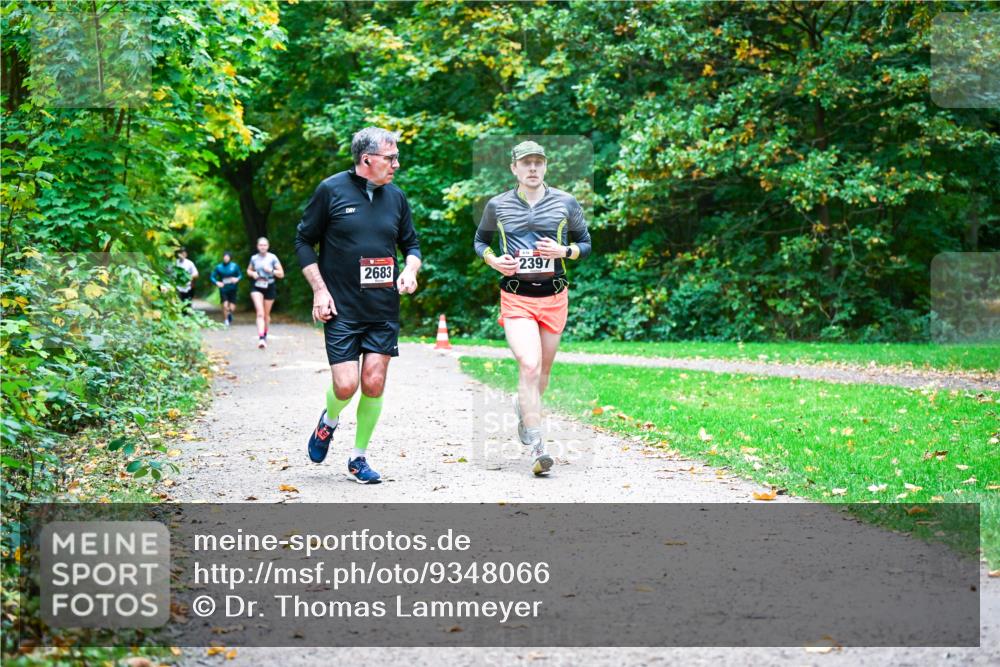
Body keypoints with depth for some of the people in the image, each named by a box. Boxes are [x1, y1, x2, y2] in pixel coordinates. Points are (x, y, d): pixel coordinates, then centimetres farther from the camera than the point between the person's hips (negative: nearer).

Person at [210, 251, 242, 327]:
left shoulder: (235, 266, 0)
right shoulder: (219, 267, 0)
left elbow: (240, 275, 7)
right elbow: (212, 276, 4)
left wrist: (237, 279, -15)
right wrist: (217, 282, -15)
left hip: (232, 290, 0)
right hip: (223, 289, 0)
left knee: (232, 308, -2)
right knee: (225, 305, -15)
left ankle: (230, 313, 34)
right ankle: (226, 320, 7)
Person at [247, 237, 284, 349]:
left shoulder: (272, 258, -4)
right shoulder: (254, 258, 2)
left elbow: (281, 274, -3)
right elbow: (248, 270, 18)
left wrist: (271, 270, -19)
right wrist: (252, 274, -4)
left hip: (270, 287, 0)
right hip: (257, 287, 0)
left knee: (266, 314, 13)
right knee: (260, 313, -17)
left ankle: (265, 335, 37)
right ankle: (261, 338, -28)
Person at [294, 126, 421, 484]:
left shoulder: (396, 197, 7)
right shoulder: (331, 190, -4)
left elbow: (411, 243, 20)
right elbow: (303, 240, 1)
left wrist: (410, 270, -2)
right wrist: (319, 290, -6)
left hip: (384, 310, 3)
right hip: (341, 309, -3)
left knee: (374, 383, -2)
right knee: (345, 385, -10)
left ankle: (359, 458, 15)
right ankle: (329, 421, 26)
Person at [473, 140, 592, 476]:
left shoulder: (566, 203, 4)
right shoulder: (497, 205, 3)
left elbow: (586, 243, 11)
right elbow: (480, 240, 18)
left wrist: (564, 251, -10)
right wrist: (493, 260, -4)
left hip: (554, 297, 2)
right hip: (516, 298, -2)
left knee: (543, 369, 12)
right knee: (529, 365, -18)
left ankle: (523, 408, 44)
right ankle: (536, 446, -20)